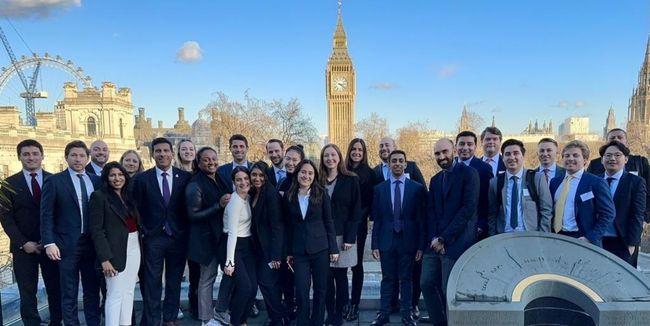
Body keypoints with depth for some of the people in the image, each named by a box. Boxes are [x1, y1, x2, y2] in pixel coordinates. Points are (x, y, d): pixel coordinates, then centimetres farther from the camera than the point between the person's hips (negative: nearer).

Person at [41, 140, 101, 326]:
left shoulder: (96, 181, 8)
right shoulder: (54, 181, -3)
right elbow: (46, 215, -5)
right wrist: (49, 243, -12)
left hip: (92, 243, 4)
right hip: (67, 244, -3)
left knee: (93, 289, 11)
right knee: (69, 293, 6)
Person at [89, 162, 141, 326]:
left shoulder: (128, 196, 12)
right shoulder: (99, 196, -6)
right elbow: (96, 229, -11)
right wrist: (104, 258, -16)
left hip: (134, 248, 6)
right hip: (115, 251, -6)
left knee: (128, 292, 10)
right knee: (115, 295, -4)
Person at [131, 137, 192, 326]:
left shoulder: (185, 177, 0)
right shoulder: (142, 179, -1)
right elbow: (137, 209, 2)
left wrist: (186, 232, 1)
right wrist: (144, 232, -3)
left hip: (178, 237, 1)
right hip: (153, 238, -1)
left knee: (174, 282, 11)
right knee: (152, 284, 4)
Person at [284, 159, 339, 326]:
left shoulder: (321, 195, -1)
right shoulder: (288, 197, 3)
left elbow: (328, 223, 1)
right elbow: (288, 226, 6)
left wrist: (334, 249, -3)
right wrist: (288, 252, 6)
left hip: (320, 249, 0)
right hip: (299, 251, 1)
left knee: (320, 289, 7)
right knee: (301, 290, -3)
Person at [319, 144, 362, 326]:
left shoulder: (351, 180, 1)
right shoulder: (318, 181, 7)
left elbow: (356, 211, -3)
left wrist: (350, 237, -10)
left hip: (343, 236, -2)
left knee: (341, 277, 3)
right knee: (326, 278, 4)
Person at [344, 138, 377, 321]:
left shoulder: (369, 173, -1)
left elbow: (371, 201, -3)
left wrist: (361, 215, -12)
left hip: (358, 225, -3)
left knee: (356, 263, 5)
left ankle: (354, 304, 14)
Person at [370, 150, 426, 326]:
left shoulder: (417, 188, 1)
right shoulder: (380, 189, 6)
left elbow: (421, 218, 0)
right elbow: (376, 219, 5)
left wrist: (420, 245, -3)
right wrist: (375, 244, 0)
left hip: (407, 241, -1)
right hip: (386, 241, 1)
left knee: (406, 279, 7)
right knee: (387, 279, 8)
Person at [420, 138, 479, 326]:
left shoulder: (469, 174, -4)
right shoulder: (435, 180, 17)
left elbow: (468, 208, -12)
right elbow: (430, 212, 13)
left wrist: (444, 238, -13)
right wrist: (434, 239, -4)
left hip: (456, 243, -6)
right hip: (434, 243, 6)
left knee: (449, 291, -2)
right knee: (427, 284, 7)